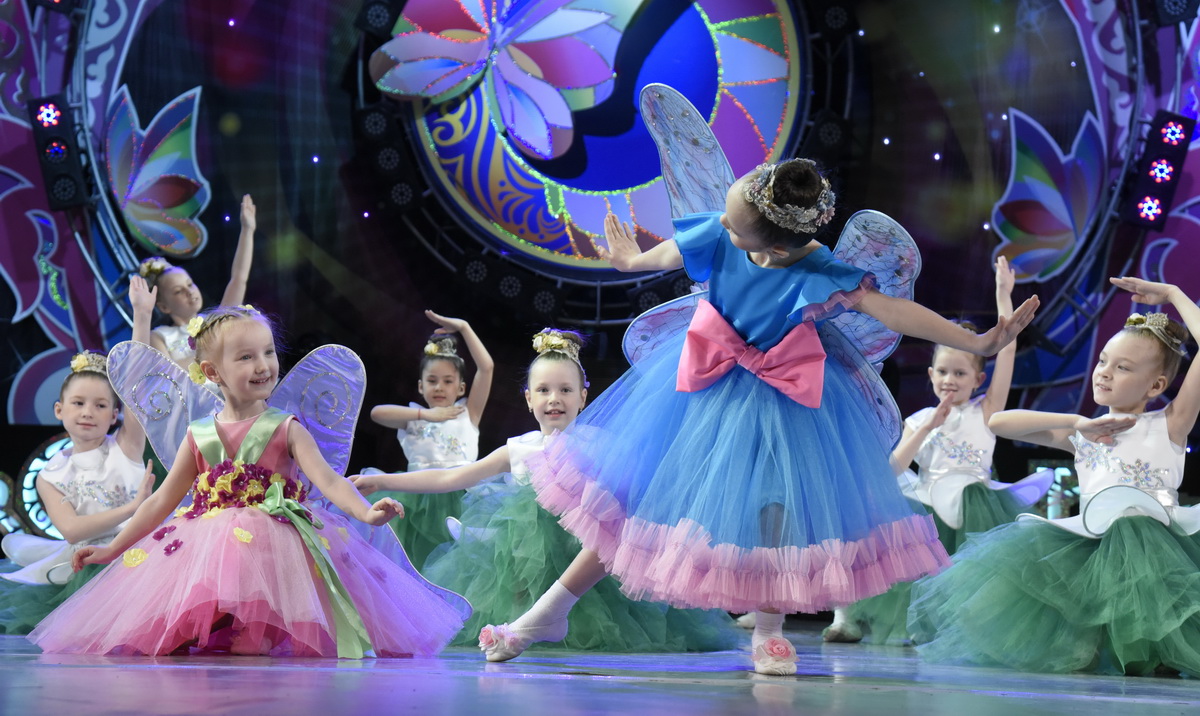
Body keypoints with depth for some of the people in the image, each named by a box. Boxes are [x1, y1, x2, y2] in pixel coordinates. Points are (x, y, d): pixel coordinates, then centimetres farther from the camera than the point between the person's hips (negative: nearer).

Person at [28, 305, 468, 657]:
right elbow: (162, 501, 18)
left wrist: (367, 512, -30)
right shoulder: (199, 437, 10)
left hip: (276, 548, -3)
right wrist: (112, 549, 18)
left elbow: (327, 480, -10)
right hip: (207, 551, 3)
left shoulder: (286, 430, 3)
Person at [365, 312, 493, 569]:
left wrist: (463, 328, 5)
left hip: (461, 495, 0)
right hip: (420, 498, 0)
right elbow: (377, 412, -8)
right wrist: (426, 414, -6)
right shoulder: (414, 418, 12)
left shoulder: (467, 414, 13)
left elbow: (486, 367, 5)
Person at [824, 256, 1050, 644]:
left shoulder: (984, 411, 4)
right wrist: (928, 427, -7)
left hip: (971, 507, -3)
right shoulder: (919, 420, 13)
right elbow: (893, 469, 0)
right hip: (927, 510, 3)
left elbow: (1007, 348, -4)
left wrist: (1003, 295, -7)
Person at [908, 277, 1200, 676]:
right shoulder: (1083, 435, 21)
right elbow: (998, 422, 12)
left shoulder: (1168, 426, 10)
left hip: (1158, 543, -3)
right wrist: (1077, 423, 5)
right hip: (1091, 548, 4)